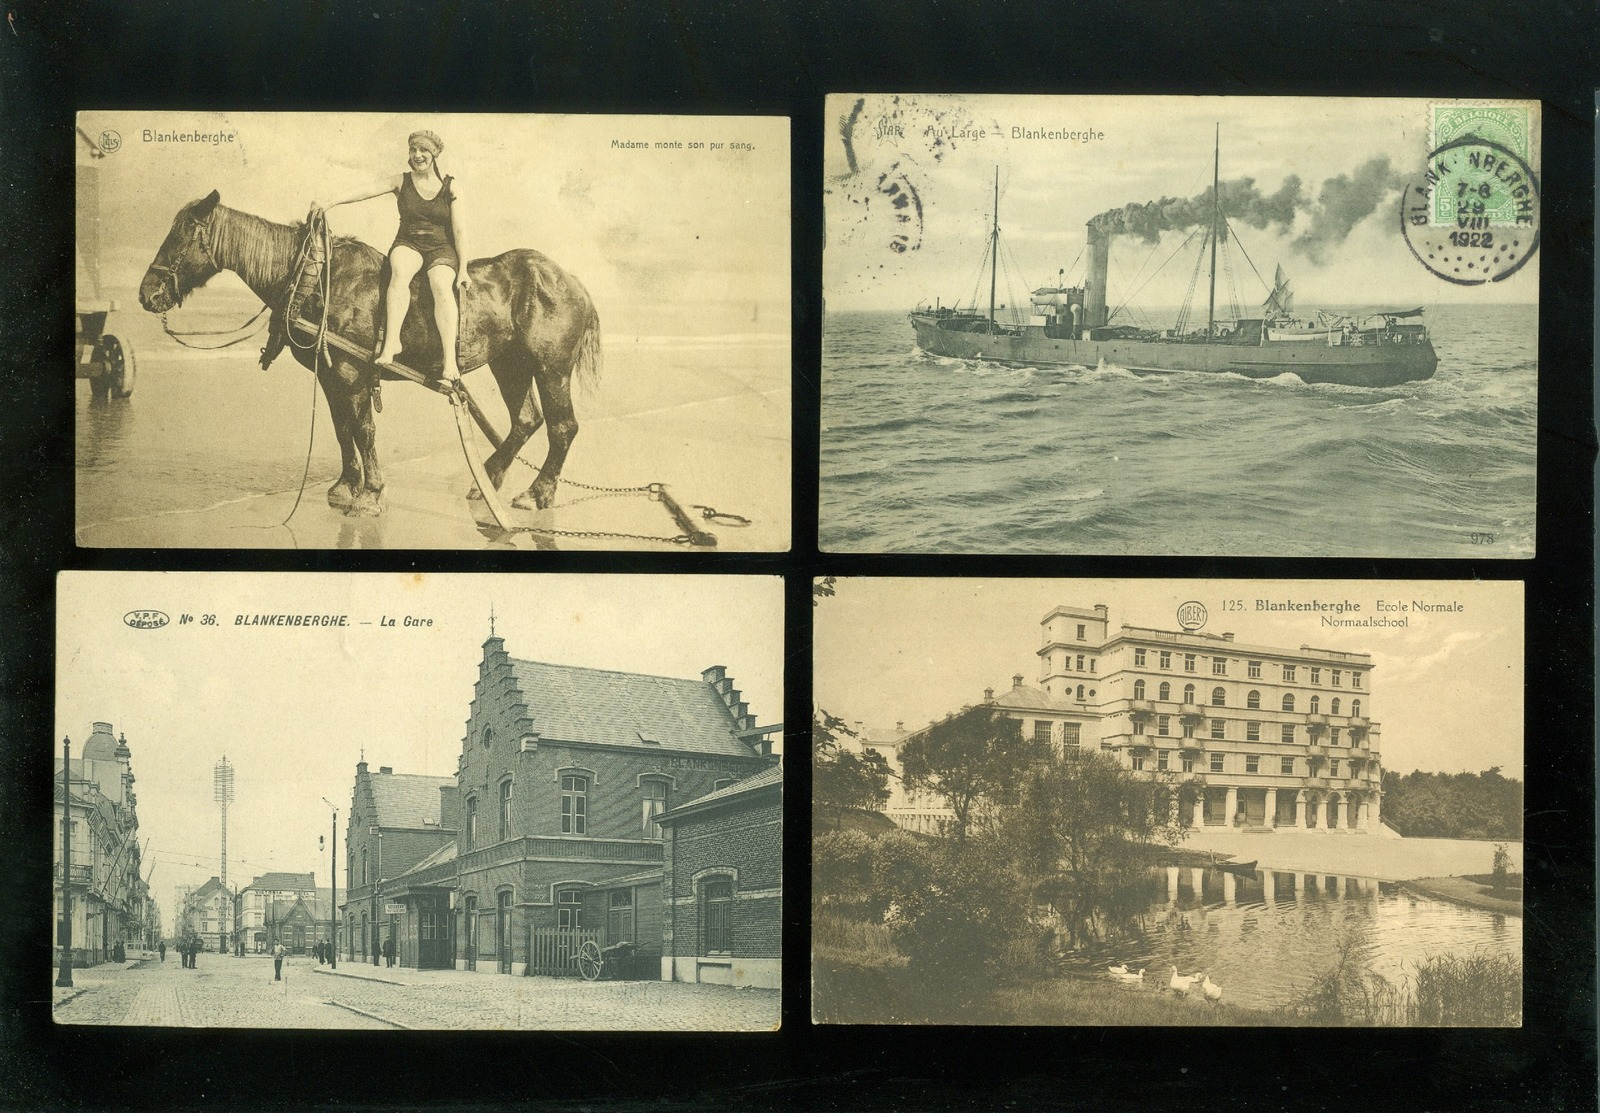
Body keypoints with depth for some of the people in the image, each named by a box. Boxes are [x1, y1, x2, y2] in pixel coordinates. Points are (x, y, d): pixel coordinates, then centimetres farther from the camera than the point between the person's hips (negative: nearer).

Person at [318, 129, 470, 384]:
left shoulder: (451, 187, 4)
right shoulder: (402, 182, 9)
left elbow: (458, 230, 0)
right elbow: (366, 192, 3)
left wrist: (463, 269, -6)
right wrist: (331, 204, -7)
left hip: (442, 248, -1)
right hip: (407, 244, 1)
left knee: (442, 285, -33)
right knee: (400, 272, -35)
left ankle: (450, 361, -44)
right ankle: (391, 343, -46)